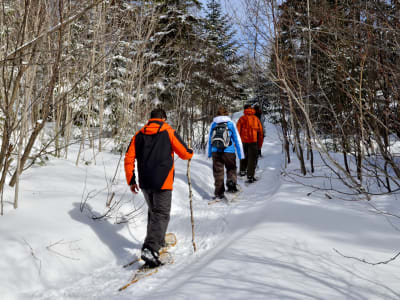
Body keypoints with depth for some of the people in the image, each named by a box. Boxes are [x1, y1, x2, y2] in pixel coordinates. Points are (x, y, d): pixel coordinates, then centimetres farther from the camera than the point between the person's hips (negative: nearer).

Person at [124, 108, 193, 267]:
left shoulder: (139, 134, 10)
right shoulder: (168, 131, -2)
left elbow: (128, 159, 7)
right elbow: (185, 153, -3)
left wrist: (131, 181, 15)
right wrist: (190, 152, 22)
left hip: (145, 182, 5)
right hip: (162, 182, -5)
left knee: (153, 211, 23)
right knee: (161, 215, -6)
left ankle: (158, 241, 35)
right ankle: (150, 249, -21)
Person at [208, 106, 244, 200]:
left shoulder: (213, 124, 6)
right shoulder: (231, 123, 0)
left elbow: (210, 139, 13)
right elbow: (237, 139, 1)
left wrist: (209, 153, 22)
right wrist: (241, 154, 7)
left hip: (216, 151, 2)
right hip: (228, 151, -2)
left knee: (218, 172, 10)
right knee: (231, 169, 18)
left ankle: (219, 192, 13)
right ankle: (231, 185, -2)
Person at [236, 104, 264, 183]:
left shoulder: (242, 118, 2)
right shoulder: (256, 119, 8)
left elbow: (238, 131, -4)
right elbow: (260, 132, 10)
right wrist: (260, 144, 16)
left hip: (244, 141, 0)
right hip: (253, 141, 0)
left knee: (244, 156, 23)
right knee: (252, 159, 2)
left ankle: (242, 170, 26)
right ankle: (250, 176, -2)